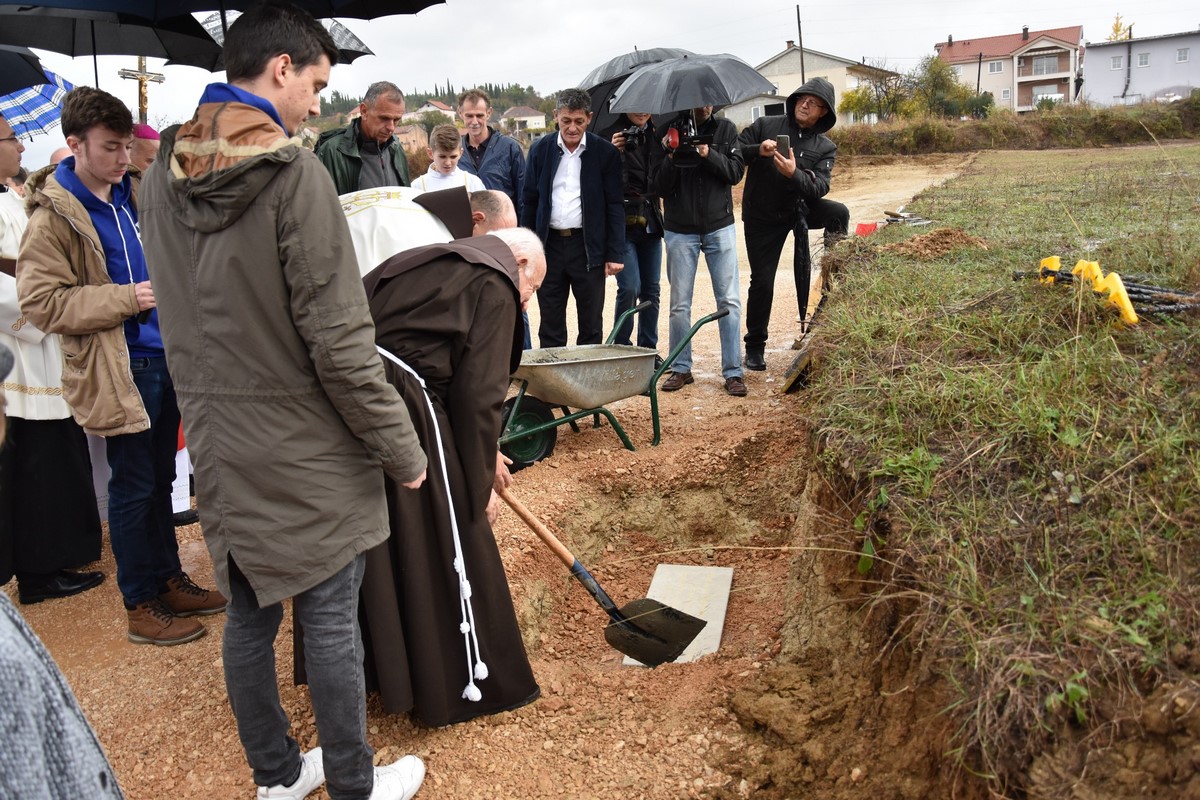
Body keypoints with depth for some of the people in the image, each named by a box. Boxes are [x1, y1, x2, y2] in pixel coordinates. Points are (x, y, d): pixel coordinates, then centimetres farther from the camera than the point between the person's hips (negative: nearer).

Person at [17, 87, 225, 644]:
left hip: (164, 354, 7)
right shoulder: (53, 216, -11)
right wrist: (126, 298, -21)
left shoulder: (133, 195, 10)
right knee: (134, 487, 3)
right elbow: (41, 301, -16)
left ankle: (169, 578, 32)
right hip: (118, 369, -7)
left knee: (160, 477, 17)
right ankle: (141, 605, 17)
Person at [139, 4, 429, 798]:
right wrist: (403, 449, -11)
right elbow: (340, 345, -20)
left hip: (217, 443, 7)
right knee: (330, 623, 8)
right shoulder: (294, 173, -19)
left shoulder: (164, 176, 4)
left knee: (249, 615, 17)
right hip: (305, 452, -7)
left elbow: (184, 321, 12)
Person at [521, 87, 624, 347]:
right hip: (549, 245, 2)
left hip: (588, 246, -2)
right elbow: (530, 201, 9)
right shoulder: (541, 150, 5)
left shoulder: (605, 153, -1)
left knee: (591, 325, 7)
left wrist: (615, 254, -7)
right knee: (550, 325, 8)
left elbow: (615, 206, -1)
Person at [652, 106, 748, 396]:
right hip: (680, 232, 0)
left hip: (720, 227, 1)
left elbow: (736, 172, -4)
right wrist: (670, 158, -19)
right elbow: (658, 187, -3)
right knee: (680, 304, 5)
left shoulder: (725, 129, 5)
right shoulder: (668, 132, 0)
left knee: (729, 301, -1)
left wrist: (709, 155, -18)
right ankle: (680, 369, 17)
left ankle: (733, 371, 5)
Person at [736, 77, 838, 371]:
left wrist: (794, 173, -32)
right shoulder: (765, 126, 0)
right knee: (762, 280, -3)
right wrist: (758, 150, -28)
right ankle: (755, 346, 17)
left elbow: (819, 188, -13)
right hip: (761, 218, -2)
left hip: (799, 210, 2)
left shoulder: (825, 147, 2)